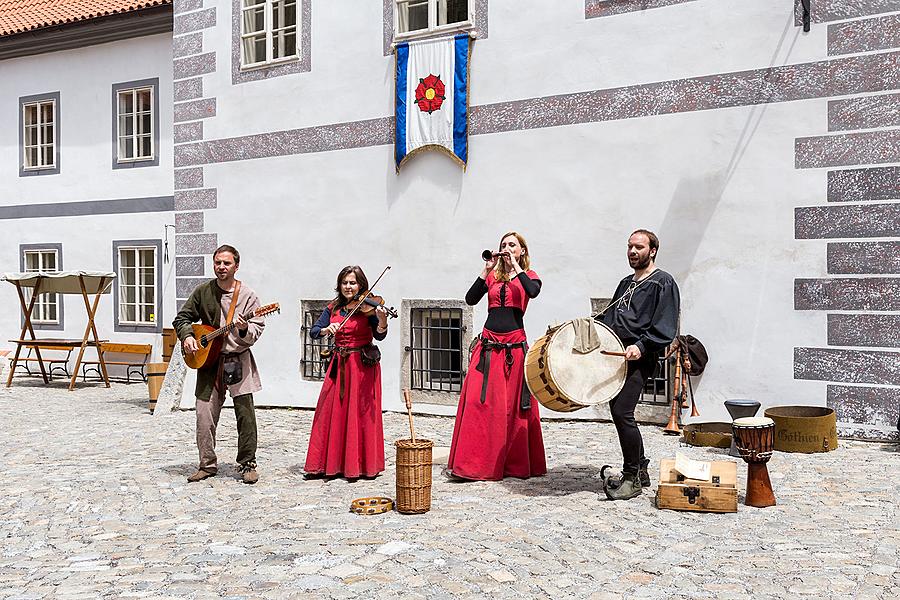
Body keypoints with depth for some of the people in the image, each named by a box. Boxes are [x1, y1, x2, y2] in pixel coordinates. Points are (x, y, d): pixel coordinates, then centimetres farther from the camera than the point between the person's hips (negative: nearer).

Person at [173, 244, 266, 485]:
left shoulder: (247, 296, -2)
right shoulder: (203, 291, 6)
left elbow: (257, 331, -4)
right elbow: (182, 318, 13)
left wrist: (244, 329, -25)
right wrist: (187, 336, -5)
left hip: (238, 360, -2)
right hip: (208, 360, 2)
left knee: (245, 413, -4)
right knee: (204, 415, 1)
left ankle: (248, 464, 8)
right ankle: (207, 465, 15)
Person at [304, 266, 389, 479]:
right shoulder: (333, 308, 9)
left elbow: (379, 336, -14)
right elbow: (313, 332, 3)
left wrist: (382, 321, -35)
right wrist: (327, 329, -18)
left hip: (362, 365, -4)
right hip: (339, 365, 4)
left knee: (360, 414, -2)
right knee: (331, 414, 4)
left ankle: (362, 465, 6)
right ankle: (329, 464, 14)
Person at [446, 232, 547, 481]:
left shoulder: (529, 275, 8)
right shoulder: (492, 276, 15)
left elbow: (533, 292, -16)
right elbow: (470, 299, 1)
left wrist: (515, 265, -9)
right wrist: (486, 270, -4)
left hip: (515, 346, -2)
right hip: (488, 345, 2)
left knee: (514, 405, 1)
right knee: (478, 402, -5)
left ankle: (516, 464, 12)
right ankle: (472, 463, -1)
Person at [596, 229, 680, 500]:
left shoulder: (663, 283, -2)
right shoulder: (626, 283, 23)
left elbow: (665, 328, -11)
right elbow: (609, 316, 31)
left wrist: (641, 346, -23)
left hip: (639, 358, -8)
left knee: (622, 412, -16)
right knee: (617, 411, 9)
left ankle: (632, 478, -3)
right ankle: (640, 469, 24)